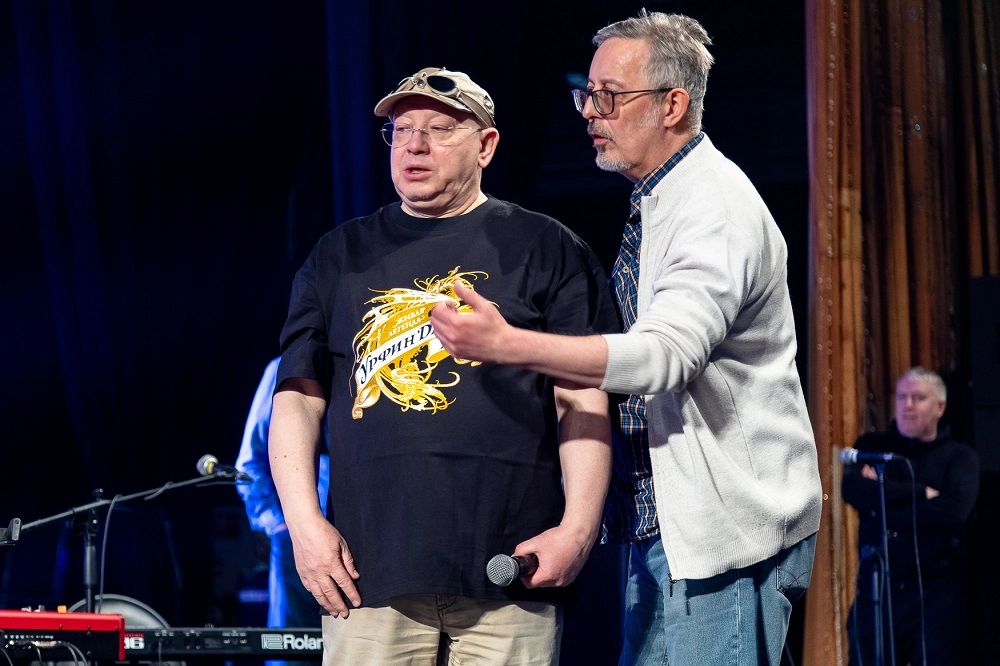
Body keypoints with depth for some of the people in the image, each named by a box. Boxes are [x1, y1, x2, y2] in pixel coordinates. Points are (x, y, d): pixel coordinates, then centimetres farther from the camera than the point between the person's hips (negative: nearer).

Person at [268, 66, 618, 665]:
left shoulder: (546, 249, 9)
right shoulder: (342, 255, 17)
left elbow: (583, 402, 3)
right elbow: (298, 398, 12)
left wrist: (578, 528, -8)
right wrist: (305, 523, -1)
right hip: (369, 572, 2)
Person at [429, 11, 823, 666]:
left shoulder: (719, 210, -17)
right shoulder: (656, 205, 16)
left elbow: (666, 355, -31)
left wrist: (508, 344, -39)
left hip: (723, 530, -10)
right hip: (661, 525, 10)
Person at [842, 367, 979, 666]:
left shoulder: (959, 456, 6)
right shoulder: (872, 447, 11)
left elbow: (955, 508, -15)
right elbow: (853, 490, -10)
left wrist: (883, 497, -10)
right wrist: (921, 493, -11)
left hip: (937, 592, -1)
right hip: (877, 587, 2)